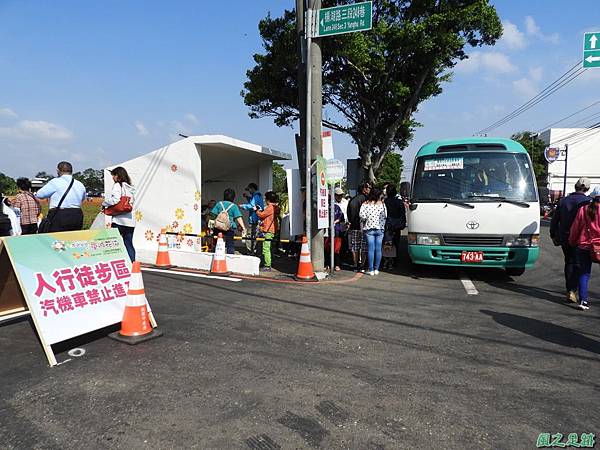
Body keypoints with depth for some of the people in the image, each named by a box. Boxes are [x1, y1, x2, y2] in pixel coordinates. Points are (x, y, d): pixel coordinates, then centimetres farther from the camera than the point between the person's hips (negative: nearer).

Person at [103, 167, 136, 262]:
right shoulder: (129, 187, 15)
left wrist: (104, 203, -1)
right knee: (129, 244, 10)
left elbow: (115, 200, -19)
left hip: (119, 219, -7)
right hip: (130, 220, 7)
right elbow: (131, 203, 13)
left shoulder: (118, 185, -5)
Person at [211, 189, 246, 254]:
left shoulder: (219, 204, 8)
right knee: (230, 245, 2)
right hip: (230, 229, -3)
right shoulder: (234, 206, -1)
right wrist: (243, 227, -8)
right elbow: (238, 218, -8)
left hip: (218, 228, 3)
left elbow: (213, 215, 7)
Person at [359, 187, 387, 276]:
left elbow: (362, 216, -12)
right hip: (379, 229, 1)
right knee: (378, 249, 7)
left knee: (371, 249, 1)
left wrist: (366, 220, 7)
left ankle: (371, 270, 0)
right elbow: (385, 216, -3)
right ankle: (376, 269, 11)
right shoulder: (382, 204, -1)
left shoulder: (365, 204, -4)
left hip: (369, 229, 0)